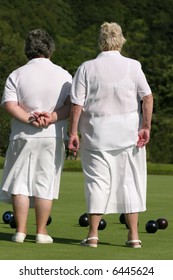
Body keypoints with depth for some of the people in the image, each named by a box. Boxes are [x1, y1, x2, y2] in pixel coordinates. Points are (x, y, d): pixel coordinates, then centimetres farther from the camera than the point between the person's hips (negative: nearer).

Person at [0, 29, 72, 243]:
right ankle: (41, 232, 6)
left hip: (23, 136, 0)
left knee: (20, 182, 6)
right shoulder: (63, 75, 3)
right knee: (45, 184, 5)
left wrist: (29, 119, -16)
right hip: (53, 137, 1)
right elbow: (72, 104, -7)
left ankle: (20, 231, 3)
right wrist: (53, 117, -15)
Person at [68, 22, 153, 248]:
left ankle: (93, 234, 1)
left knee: (97, 181, 4)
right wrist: (146, 126, -5)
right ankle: (133, 235, 6)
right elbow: (148, 97, -7)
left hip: (97, 133, 0)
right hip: (129, 133, 0)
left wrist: (73, 132, -2)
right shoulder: (133, 66, -1)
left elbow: (77, 104, -5)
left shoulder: (87, 68, -2)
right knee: (130, 181, 6)